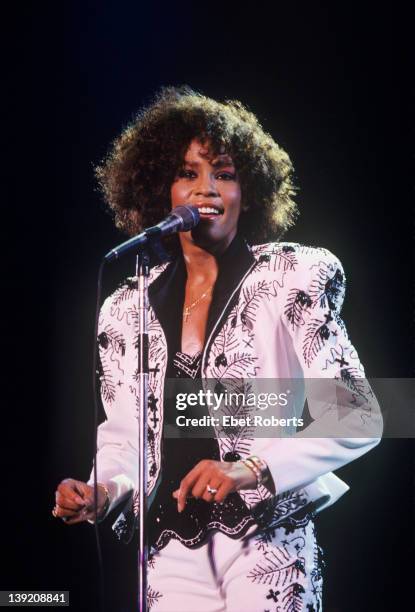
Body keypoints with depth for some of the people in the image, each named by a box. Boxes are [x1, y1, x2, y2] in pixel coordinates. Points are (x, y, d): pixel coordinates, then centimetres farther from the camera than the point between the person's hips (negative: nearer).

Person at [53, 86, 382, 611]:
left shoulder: (291, 277, -3)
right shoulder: (127, 308, 7)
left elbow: (358, 418, -8)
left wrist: (253, 468, -20)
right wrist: (101, 491, -5)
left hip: (266, 553, -3)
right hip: (170, 558, 3)